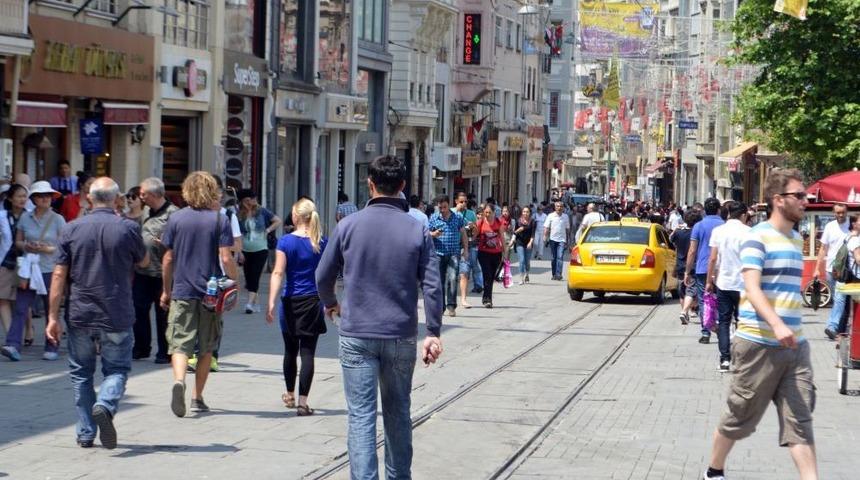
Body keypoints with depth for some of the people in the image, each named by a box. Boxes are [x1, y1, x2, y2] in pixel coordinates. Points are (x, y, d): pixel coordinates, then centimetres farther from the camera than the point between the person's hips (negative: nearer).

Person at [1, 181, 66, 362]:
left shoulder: (58, 220, -1)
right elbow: (18, 241, 13)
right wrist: (27, 246, -8)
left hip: (50, 270, -2)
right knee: (20, 308, -8)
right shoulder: (25, 218, 6)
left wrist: (49, 249, -16)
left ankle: (52, 348, 12)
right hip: (28, 269, 2)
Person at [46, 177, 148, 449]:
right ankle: (105, 405, -20)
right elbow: (144, 261, 11)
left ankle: (85, 433, 15)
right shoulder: (127, 228, -7)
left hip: (80, 315, 2)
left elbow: (59, 275, -3)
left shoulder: (72, 230, -2)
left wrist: (53, 316, 2)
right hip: (117, 316, -2)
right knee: (117, 369, 9)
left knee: (81, 373, 15)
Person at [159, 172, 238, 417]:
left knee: (179, 343, -2)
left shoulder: (176, 218, 1)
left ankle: (179, 380, -29)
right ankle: (197, 397, 18)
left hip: (182, 291, 0)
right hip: (211, 293, 0)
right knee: (206, 347, 13)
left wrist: (166, 290, 15)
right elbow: (226, 258, -10)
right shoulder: (219, 219, -4)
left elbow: (168, 259, 5)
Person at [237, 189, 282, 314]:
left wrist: (268, 230, -6)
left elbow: (278, 221, 4)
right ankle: (255, 304, 18)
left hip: (260, 250, -2)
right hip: (245, 251, 2)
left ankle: (250, 303, -18)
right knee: (248, 277, 6)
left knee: (254, 276, -12)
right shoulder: (239, 215, -1)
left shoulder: (261, 211, -2)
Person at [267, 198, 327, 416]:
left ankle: (290, 395, 33)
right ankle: (302, 402, -6)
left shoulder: (286, 241, -7)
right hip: (313, 302, 0)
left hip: (291, 301, 0)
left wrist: (272, 303, -15)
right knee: (307, 353, 0)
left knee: (290, 351, 17)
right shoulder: (322, 242, 0)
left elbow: (278, 273, -13)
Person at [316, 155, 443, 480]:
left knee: (361, 416, -1)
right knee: (398, 412, 17)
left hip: (357, 335, -2)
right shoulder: (417, 230, -2)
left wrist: (330, 304, 26)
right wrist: (433, 334, 1)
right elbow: (432, 286, -4)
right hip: (401, 337, 2)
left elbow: (323, 276, 6)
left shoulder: (349, 226, -3)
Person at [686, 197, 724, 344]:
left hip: (702, 269, -1)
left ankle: (706, 333, -1)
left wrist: (687, 272, 2)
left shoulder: (699, 226, -1)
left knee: (704, 302, 3)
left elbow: (692, 251, -3)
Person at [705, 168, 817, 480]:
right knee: (739, 418, 7)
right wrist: (776, 325, -36)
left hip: (795, 346, 7)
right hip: (760, 344, -6)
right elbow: (752, 287, -22)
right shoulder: (758, 237, -10)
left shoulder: (796, 239, 14)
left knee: (800, 422, -1)